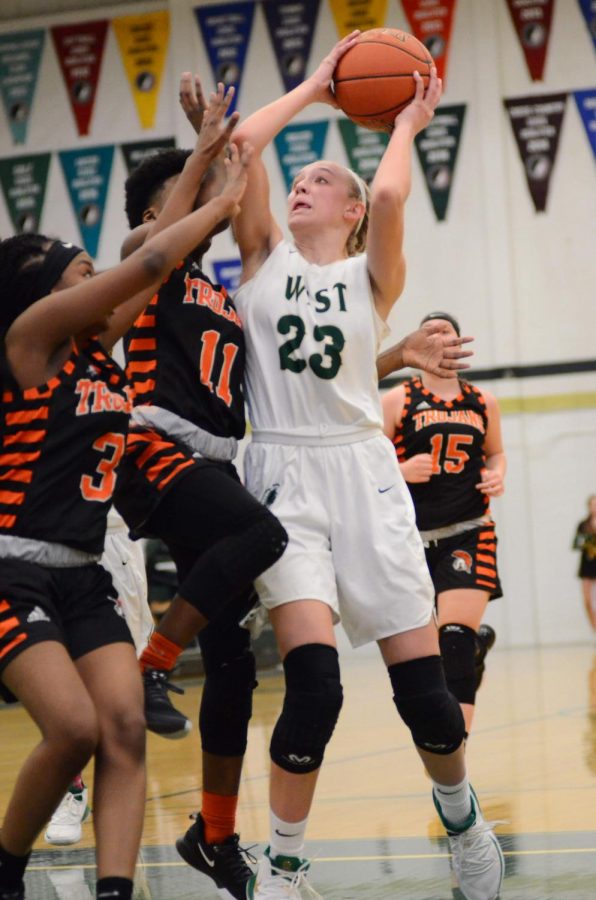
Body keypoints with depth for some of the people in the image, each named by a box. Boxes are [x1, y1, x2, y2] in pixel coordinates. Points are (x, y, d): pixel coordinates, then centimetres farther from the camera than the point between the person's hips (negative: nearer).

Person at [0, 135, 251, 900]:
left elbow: (153, 272, 16)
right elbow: (147, 263, -12)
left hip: (83, 577, 8)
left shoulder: (96, 345, 13)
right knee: (74, 727, -20)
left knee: (124, 729, -12)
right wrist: (223, 202, -2)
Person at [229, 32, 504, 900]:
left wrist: (406, 125, 4)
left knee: (424, 688, -2)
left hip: (363, 471, 1)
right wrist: (313, 88, 11)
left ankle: (460, 810, 28)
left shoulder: (373, 276, 9)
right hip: (283, 474, -1)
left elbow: (388, 195, -12)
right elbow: (241, 143, 0)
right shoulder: (265, 258, 11)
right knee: (313, 681, -19)